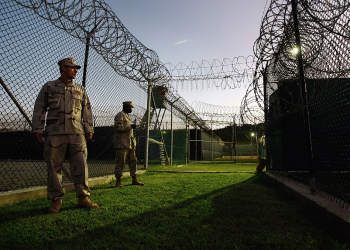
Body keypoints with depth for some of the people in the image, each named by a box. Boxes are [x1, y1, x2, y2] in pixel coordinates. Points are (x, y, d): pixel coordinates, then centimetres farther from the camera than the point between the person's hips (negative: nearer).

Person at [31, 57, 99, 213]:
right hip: (54, 132, -1)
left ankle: (83, 198, 5)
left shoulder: (80, 89, 19)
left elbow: (87, 111, 15)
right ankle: (56, 199, 12)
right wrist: (37, 128, 2)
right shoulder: (49, 87, 14)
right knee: (54, 166, 1)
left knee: (80, 164, -3)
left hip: (77, 132, 2)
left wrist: (89, 129, 6)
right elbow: (39, 108, 10)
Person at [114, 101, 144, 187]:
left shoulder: (127, 116, 23)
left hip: (130, 144, 10)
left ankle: (134, 180, 15)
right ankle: (118, 181, 4)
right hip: (122, 144, -9)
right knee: (121, 162, -5)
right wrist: (130, 126, -19)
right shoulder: (120, 115, -6)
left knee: (133, 161, 9)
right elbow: (117, 127, -19)